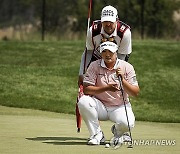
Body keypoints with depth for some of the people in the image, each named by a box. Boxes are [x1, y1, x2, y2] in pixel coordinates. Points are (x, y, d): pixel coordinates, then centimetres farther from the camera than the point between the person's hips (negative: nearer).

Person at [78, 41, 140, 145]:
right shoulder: (95, 66, -4)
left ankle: (118, 131, 9)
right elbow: (86, 89, -13)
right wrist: (106, 88, -24)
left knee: (127, 123, -33)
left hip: (120, 107, -1)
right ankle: (97, 134, -11)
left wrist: (123, 80, -25)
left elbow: (136, 93, -10)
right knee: (83, 101, -30)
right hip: (100, 105, 1)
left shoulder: (127, 67, -5)